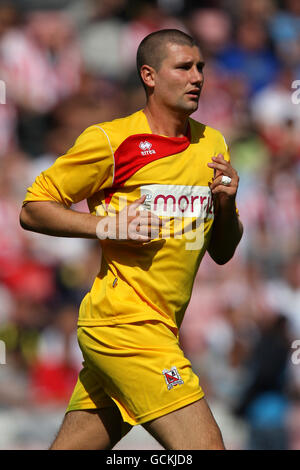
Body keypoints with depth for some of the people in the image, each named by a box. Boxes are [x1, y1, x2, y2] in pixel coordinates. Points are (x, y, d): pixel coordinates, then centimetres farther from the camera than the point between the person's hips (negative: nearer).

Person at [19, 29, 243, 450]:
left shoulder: (212, 143, 13)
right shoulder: (110, 140, -6)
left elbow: (222, 253, 19)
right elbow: (32, 209, -2)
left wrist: (226, 204, -2)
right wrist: (105, 225, -16)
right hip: (124, 323, -7)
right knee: (204, 445, -16)